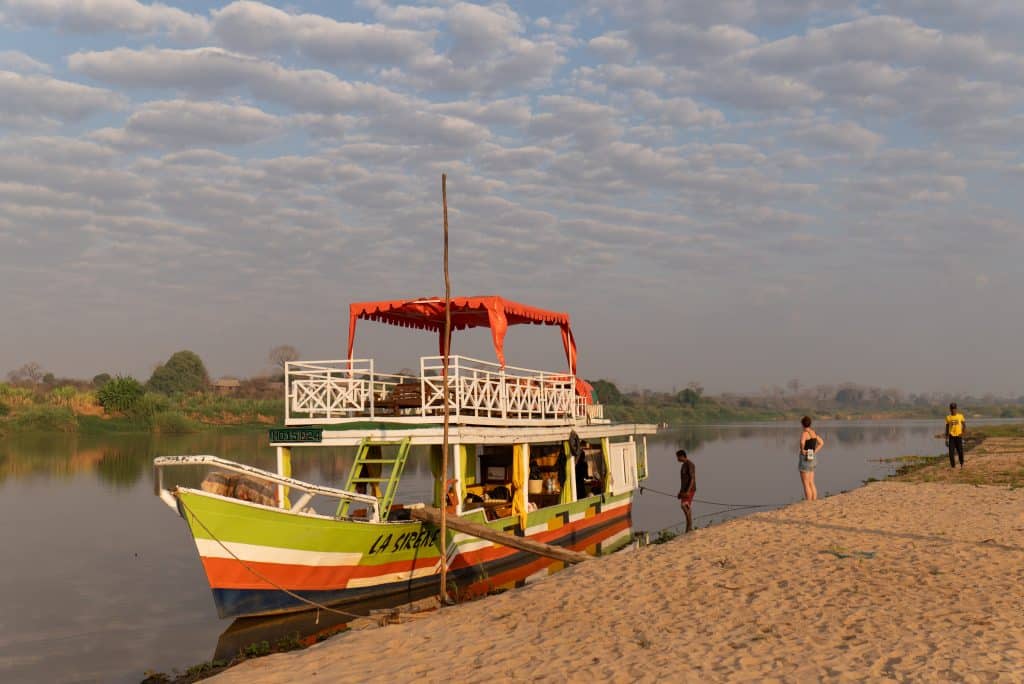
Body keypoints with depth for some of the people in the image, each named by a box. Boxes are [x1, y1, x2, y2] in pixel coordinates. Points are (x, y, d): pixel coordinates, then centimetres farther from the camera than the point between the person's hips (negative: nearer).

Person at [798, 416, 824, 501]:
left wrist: (802, 450, -20)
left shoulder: (804, 433, -17)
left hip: (805, 458, -8)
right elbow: (821, 442, 21)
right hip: (812, 458, 8)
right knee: (811, 483, 14)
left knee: (806, 484, -2)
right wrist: (815, 451, 12)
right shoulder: (813, 432, 10)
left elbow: (802, 442, -38)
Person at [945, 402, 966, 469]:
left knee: (960, 451, 1)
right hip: (951, 437, 1)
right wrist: (946, 439, 6)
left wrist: (962, 433, -11)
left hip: (958, 436, -1)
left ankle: (962, 464, 26)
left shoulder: (960, 416, 1)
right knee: (951, 452, -6)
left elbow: (964, 425, 4)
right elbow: (947, 428, 8)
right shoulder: (948, 417, 4)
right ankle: (953, 465, 3)